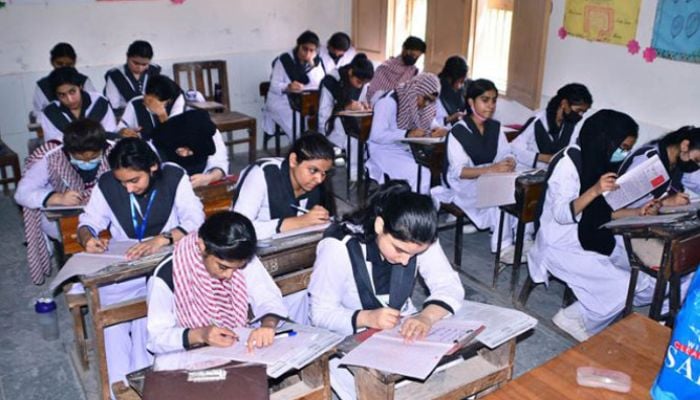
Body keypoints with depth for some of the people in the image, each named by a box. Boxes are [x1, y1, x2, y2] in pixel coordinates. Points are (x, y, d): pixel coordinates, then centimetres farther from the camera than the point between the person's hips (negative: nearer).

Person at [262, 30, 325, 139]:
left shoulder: (316, 61, 4)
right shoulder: (284, 60, -7)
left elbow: (320, 85, -9)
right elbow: (274, 86, -13)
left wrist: (311, 65, -17)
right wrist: (288, 87, -33)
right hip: (282, 101, -3)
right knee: (299, 123, -29)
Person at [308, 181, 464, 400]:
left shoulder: (418, 239, -13)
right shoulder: (338, 247, -24)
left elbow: (449, 285, -12)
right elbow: (321, 314, -18)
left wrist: (427, 316, -32)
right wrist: (366, 318, -35)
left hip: (404, 329, 4)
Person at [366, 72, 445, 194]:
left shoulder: (416, 102, 4)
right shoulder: (389, 101, -17)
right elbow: (377, 135, -23)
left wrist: (434, 132, -10)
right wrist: (408, 134, -28)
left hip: (407, 149, 7)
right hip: (385, 149, -7)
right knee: (421, 174, -28)